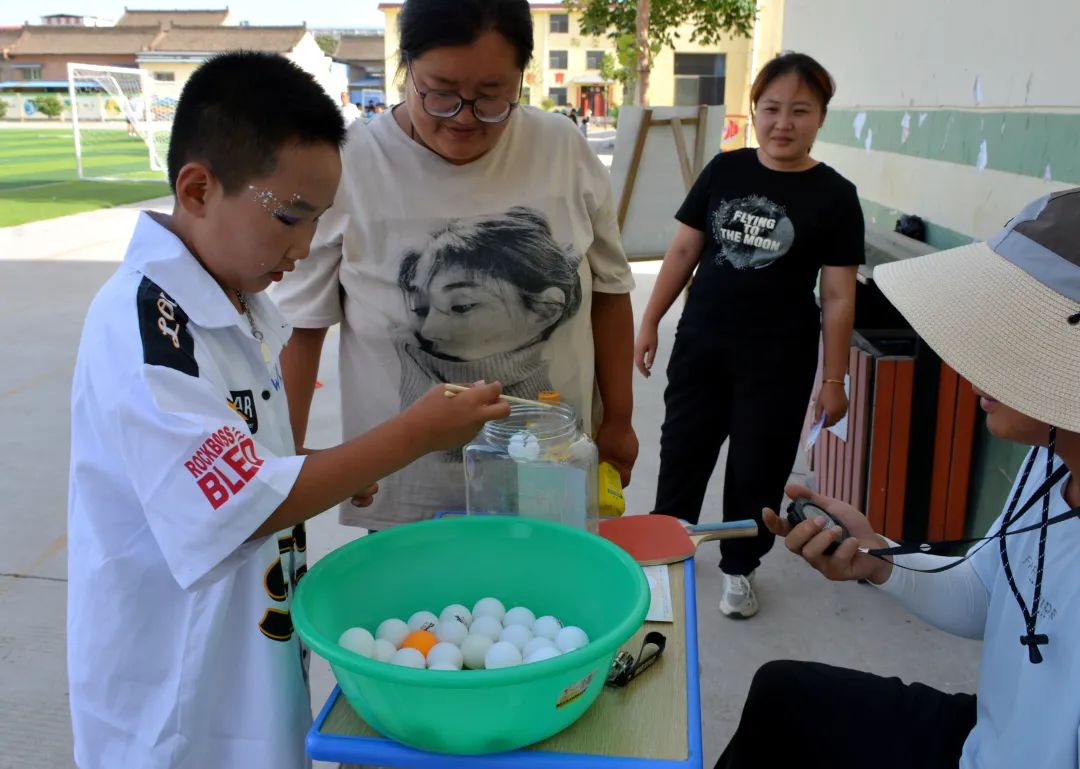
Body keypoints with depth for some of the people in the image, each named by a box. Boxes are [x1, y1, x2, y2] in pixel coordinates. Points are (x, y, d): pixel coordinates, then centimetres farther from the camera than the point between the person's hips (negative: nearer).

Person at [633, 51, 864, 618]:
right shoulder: (724, 171, 0)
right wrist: (650, 321, 4)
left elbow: (838, 297, -6)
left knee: (757, 468, 10)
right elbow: (684, 250, 6)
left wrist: (833, 380, -6)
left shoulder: (834, 196, -7)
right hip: (700, 343, 3)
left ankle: (739, 568, 31)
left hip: (778, 359, -2)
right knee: (682, 449, 16)